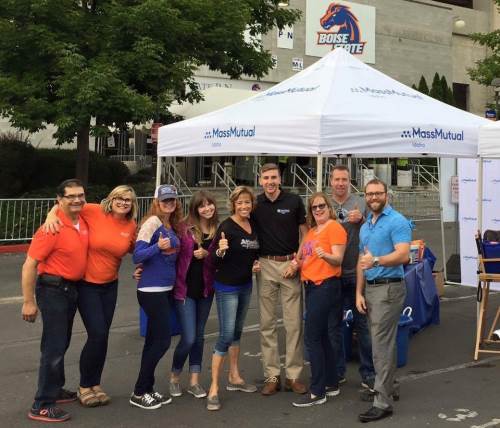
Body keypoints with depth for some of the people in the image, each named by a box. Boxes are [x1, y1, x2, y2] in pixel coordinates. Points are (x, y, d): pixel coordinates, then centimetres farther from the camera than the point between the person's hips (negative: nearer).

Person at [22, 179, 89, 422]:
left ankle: (54, 389, 34)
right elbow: (29, 265, -21)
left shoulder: (83, 223, 2)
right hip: (53, 290, -8)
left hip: (72, 289, 8)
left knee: (61, 344, 19)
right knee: (54, 347, -7)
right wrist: (28, 302, -21)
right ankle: (42, 406, 0)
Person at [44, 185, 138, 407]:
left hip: (110, 285, 5)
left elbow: (133, 249, 17)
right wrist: (51, 216, -26)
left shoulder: (131, 226, -1)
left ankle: (95, 384, 27)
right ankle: (85, 387, 11)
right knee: (98, 334, -8)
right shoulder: (95, 212, -14)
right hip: (86, 284, -4)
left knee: (102, 336, 10)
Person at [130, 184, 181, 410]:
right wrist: (158, 247, -30)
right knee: (162, 340, -6)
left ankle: (147, 389, 21)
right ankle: (139, 393, 4)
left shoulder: (172, 226, 11)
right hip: (151, 290, -8)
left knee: (153, 340, 12)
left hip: (165, 289, 8)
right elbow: (137, 255, -18)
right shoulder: (152, 222, -13)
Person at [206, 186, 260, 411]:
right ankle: (214, 388, -5)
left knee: (237, 331, 17)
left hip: (246, 285, 7)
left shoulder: (254, 225, 4)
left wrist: (257, 262, -1)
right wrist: (220, 251, -38)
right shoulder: (226, 226, -17)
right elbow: (215, 260, -18)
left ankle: (234, 377, 30)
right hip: (227, 287, -7)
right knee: (226, 335, -10)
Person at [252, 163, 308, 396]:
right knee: (267, 323, 4)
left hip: (290, 265, -2)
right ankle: (271, 375, 12)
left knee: (294, 322, 1)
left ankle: (293, 375, 10)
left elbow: (305, 234, 3)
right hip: (266, 265, 2)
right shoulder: (256, 204, 4)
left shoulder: (294, 201, -1)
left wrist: (297, 261, -7)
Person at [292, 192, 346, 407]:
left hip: (326, 286, -9)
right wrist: (297, 262, 6)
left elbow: (338, 259, -19)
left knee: (313, 337, -9)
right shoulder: (311, 232, 17)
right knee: (323, 337, 13)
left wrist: (325, 255, -37)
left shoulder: (334, 228, -9)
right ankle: (331, 384, 22)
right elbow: (304, 258, 26)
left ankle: (317, 392, -4)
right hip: (311, 286, 9)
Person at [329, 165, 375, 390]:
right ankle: (337, 371, 24)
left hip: (356, 272, -2)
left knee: (362, 323, 3)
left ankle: (368, 373, 13)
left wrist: (361, 220, -14)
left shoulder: (360, 203, 2)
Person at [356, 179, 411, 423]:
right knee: (383, 342, 16)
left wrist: (376, 260, -35)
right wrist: (359, 293, 10)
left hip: (389, 288, -8)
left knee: (381, 345, -9)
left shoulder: (397, 222, -9)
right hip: (369, 288, 8)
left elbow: (403, 255, -21)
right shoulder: (365, 227, 17)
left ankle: (382, 402, -6)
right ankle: (389, 387, 28)